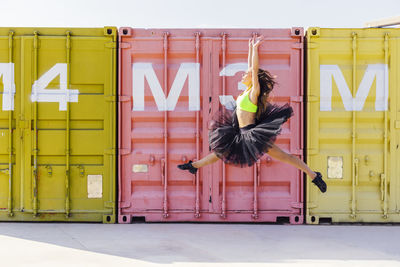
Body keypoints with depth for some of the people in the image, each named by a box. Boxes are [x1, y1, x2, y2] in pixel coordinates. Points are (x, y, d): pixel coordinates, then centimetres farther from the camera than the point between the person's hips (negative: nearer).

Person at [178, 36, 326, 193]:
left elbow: (255, 69, -21)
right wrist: (251, 47, 18)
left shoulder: (254, 92, -12)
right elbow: (251, 67, 16)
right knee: (221, 151, 19)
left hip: (254, 135, -9)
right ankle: (194, 165, 33)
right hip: (243, 134, 9)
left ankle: (313, 175, -4)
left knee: (283, 156, -9)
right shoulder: (248, 89, 9)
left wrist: (255, 48, -20)